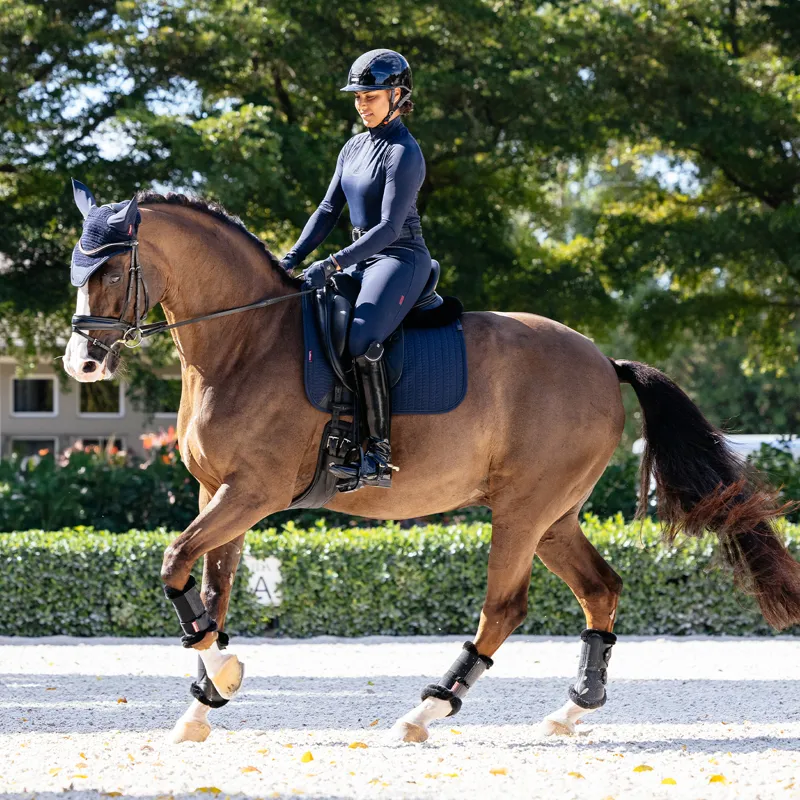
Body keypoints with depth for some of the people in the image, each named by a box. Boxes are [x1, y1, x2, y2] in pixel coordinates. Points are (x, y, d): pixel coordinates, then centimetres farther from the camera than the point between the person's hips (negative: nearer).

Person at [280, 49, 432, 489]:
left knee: (361, 341, -30)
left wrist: (333, 264, -25)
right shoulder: (354, 148, 14)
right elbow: (329, 210, 15)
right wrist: (294, 257, 2)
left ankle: (378, 456, -30)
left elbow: (390, 227, -20)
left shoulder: (403, 154, -13)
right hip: (364, 261, 10)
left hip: (401, 260, -9)